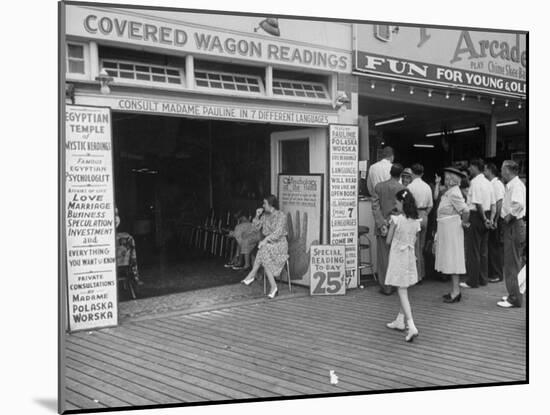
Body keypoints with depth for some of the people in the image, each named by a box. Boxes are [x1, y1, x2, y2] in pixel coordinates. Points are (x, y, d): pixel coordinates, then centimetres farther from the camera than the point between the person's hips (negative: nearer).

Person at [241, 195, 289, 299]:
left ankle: (252, 275, -22)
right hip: (267, 243, 5)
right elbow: (256, 227, 11)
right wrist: (257, 216, -3)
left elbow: (278, 232, -21)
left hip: (279, 244, -5)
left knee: (264, 250, -33)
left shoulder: (281, 216, -10)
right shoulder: (265, 215, 10)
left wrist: (265, 240, -29)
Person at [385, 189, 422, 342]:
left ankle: (411, 326, -16)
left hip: (398, 257, -6)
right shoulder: (416, 221, 0)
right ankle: (400, 321, 32)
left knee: (402, 292, -6)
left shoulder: (397, 220, -16)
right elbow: (414, 242, 7)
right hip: (410, 256, 6)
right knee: (403, 290, 20)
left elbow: (388, 241, -10)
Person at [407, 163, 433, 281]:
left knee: (415, 247, -1)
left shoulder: (410, 187, -13)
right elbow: (430, 205, 9)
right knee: (421, 246, 15)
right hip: (424, 216, 6)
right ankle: (422, 273, 23)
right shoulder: (427, 187, 5)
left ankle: (417, 275, 1)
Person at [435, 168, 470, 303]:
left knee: (452, 258, -5)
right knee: (450, 258, 13)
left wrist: (463, 222, -11)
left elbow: (466, 211, -27)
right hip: (445, 229, 10)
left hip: (452, 228, -10)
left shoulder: (454, 193, -19)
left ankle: (455, 291, -1)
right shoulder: (448, 192, 11)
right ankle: (455, 290, 20)